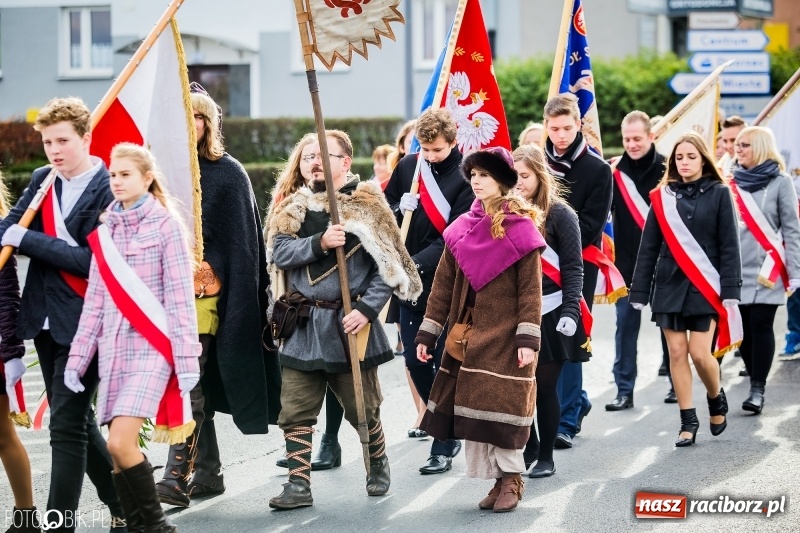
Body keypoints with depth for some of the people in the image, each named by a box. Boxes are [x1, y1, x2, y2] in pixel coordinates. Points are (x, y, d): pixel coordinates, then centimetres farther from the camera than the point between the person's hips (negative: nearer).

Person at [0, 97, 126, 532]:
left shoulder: (108, 190, -13)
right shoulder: (42, 180, 8)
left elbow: (90, 261, -19)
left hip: (83, 322, -8)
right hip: (46, 319, 8)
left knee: (67, 424, -9)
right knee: (76, 420, 15)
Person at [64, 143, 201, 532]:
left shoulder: (165, 224, -3)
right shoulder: (106, 229, 13)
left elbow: (180, 295, -6)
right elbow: (95, 298, 14)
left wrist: (187, 357, -11)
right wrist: (78, 356, 9)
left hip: (152, 344, -6)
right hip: (114, 346, 6)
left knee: (120, 442, -17)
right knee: (119, 449, 2)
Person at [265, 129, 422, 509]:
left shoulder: (367, 206, -4)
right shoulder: (296, 207, 9)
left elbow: (390, 267, -7)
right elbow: (279, 253, -5)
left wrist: (367, 309, -16)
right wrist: (319, 243, -20)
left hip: (349, 322, -3)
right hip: (303, 324, 3)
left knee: (362, 409, 8)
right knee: (295, 411, -2)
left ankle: (378, 466, 32)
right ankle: (298, 485, 3)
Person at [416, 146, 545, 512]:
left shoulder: (521, 229, -6)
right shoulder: (461, 230, 7)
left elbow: (531, 290, -8)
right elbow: (443, 286, 9)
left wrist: (528, 339, -15)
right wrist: (426, 335, 6)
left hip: (505, 338, -5)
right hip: (467, 336, 5)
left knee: (503, 406, -5)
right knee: (470, 405, 3)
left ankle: (511, 479, 9)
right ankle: (497, 479, 13)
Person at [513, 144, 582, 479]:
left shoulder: (559, 214, -5)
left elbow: (572, 267, -6)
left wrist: (570, 310, -15)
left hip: (548, 314, -4)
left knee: (545, 386, 3)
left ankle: (546, 456, 14)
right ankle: (528, 446, 21)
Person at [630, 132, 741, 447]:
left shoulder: (719, 194, 0)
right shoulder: (662, 196, 6)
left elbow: (729, 245, -2)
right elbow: (649, 247, 6)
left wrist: (730, 290, -9)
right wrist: (639, 292, 2)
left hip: (705, 286, -2)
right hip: (670, 285, 3)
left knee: (700, 353, -7)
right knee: (677, 353, 1)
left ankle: (716, 400, 22)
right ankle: (688, 421, 9)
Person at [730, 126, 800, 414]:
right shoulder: (732, 181, 11)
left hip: (767, 269, -4)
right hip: (737, 269, 4)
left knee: (760, 325, -8)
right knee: (743, 327, 3)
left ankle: (758, 389, -8)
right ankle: (755, 381, 12)